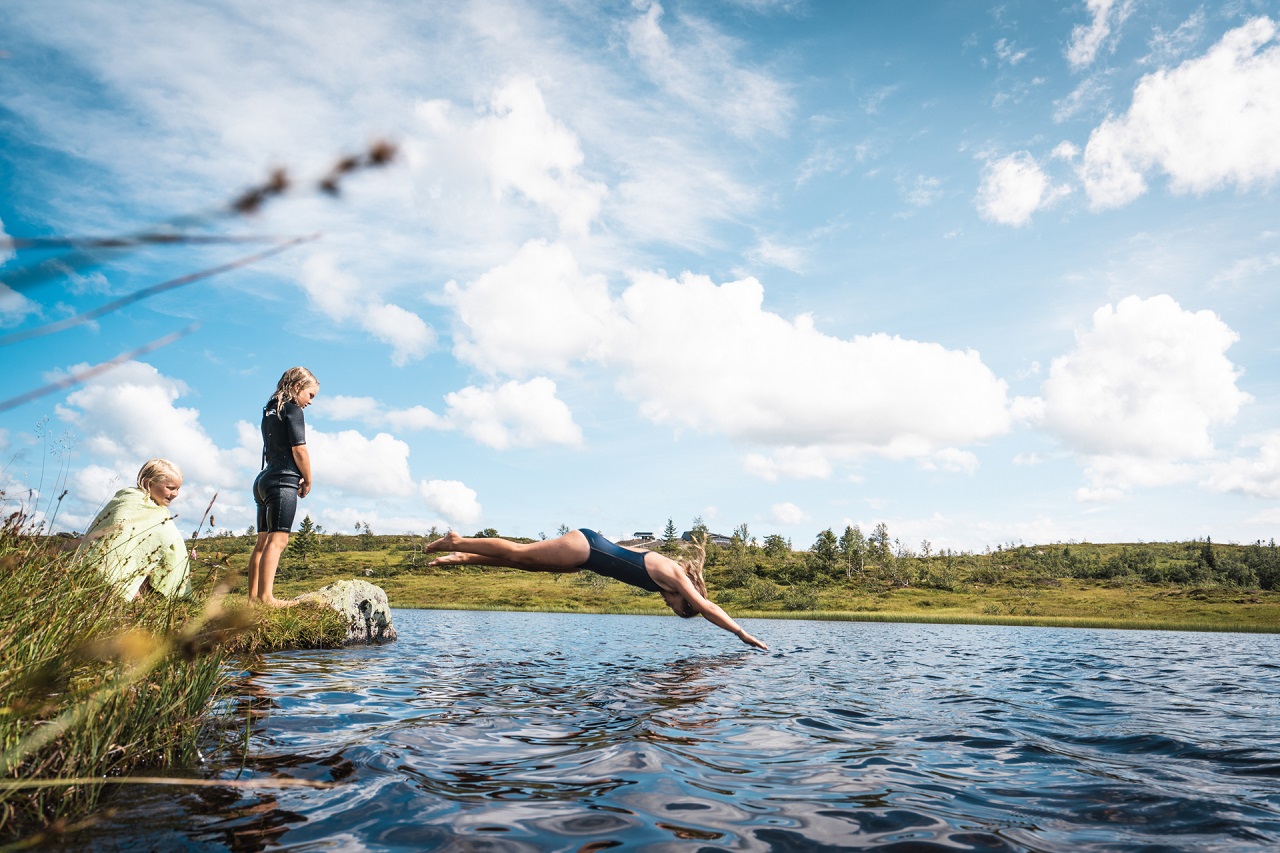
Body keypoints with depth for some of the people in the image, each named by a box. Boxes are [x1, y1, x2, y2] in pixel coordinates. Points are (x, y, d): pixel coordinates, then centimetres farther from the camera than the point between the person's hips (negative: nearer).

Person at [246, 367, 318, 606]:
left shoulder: (270, 410, 19)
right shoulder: (292, 409, -6)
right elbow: (299, 450, -13)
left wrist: (299, 478, 10)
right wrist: (308, 481, 0)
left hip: (264, 480, 9)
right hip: (283, 481, -9)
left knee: (263, 541, 10)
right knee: (278, 540, -14)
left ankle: (253, 596, 11)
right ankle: (266, 596, -21)